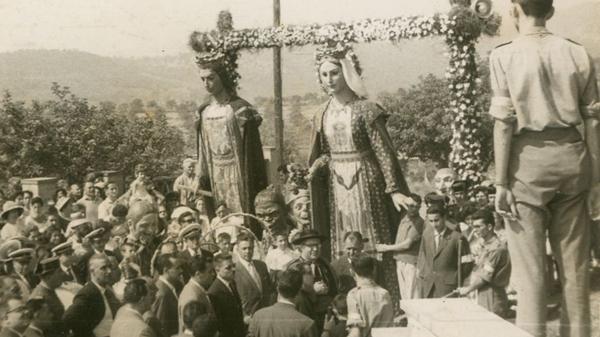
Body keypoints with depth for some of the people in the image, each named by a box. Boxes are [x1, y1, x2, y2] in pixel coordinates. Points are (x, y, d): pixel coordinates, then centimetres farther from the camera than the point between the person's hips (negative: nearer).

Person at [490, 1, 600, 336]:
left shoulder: (505, 56, -5)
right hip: (571, 155, 3)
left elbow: (504, 122, -9)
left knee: (530, 267, 3)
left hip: (529, 158, -3)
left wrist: (500, 182, -6)